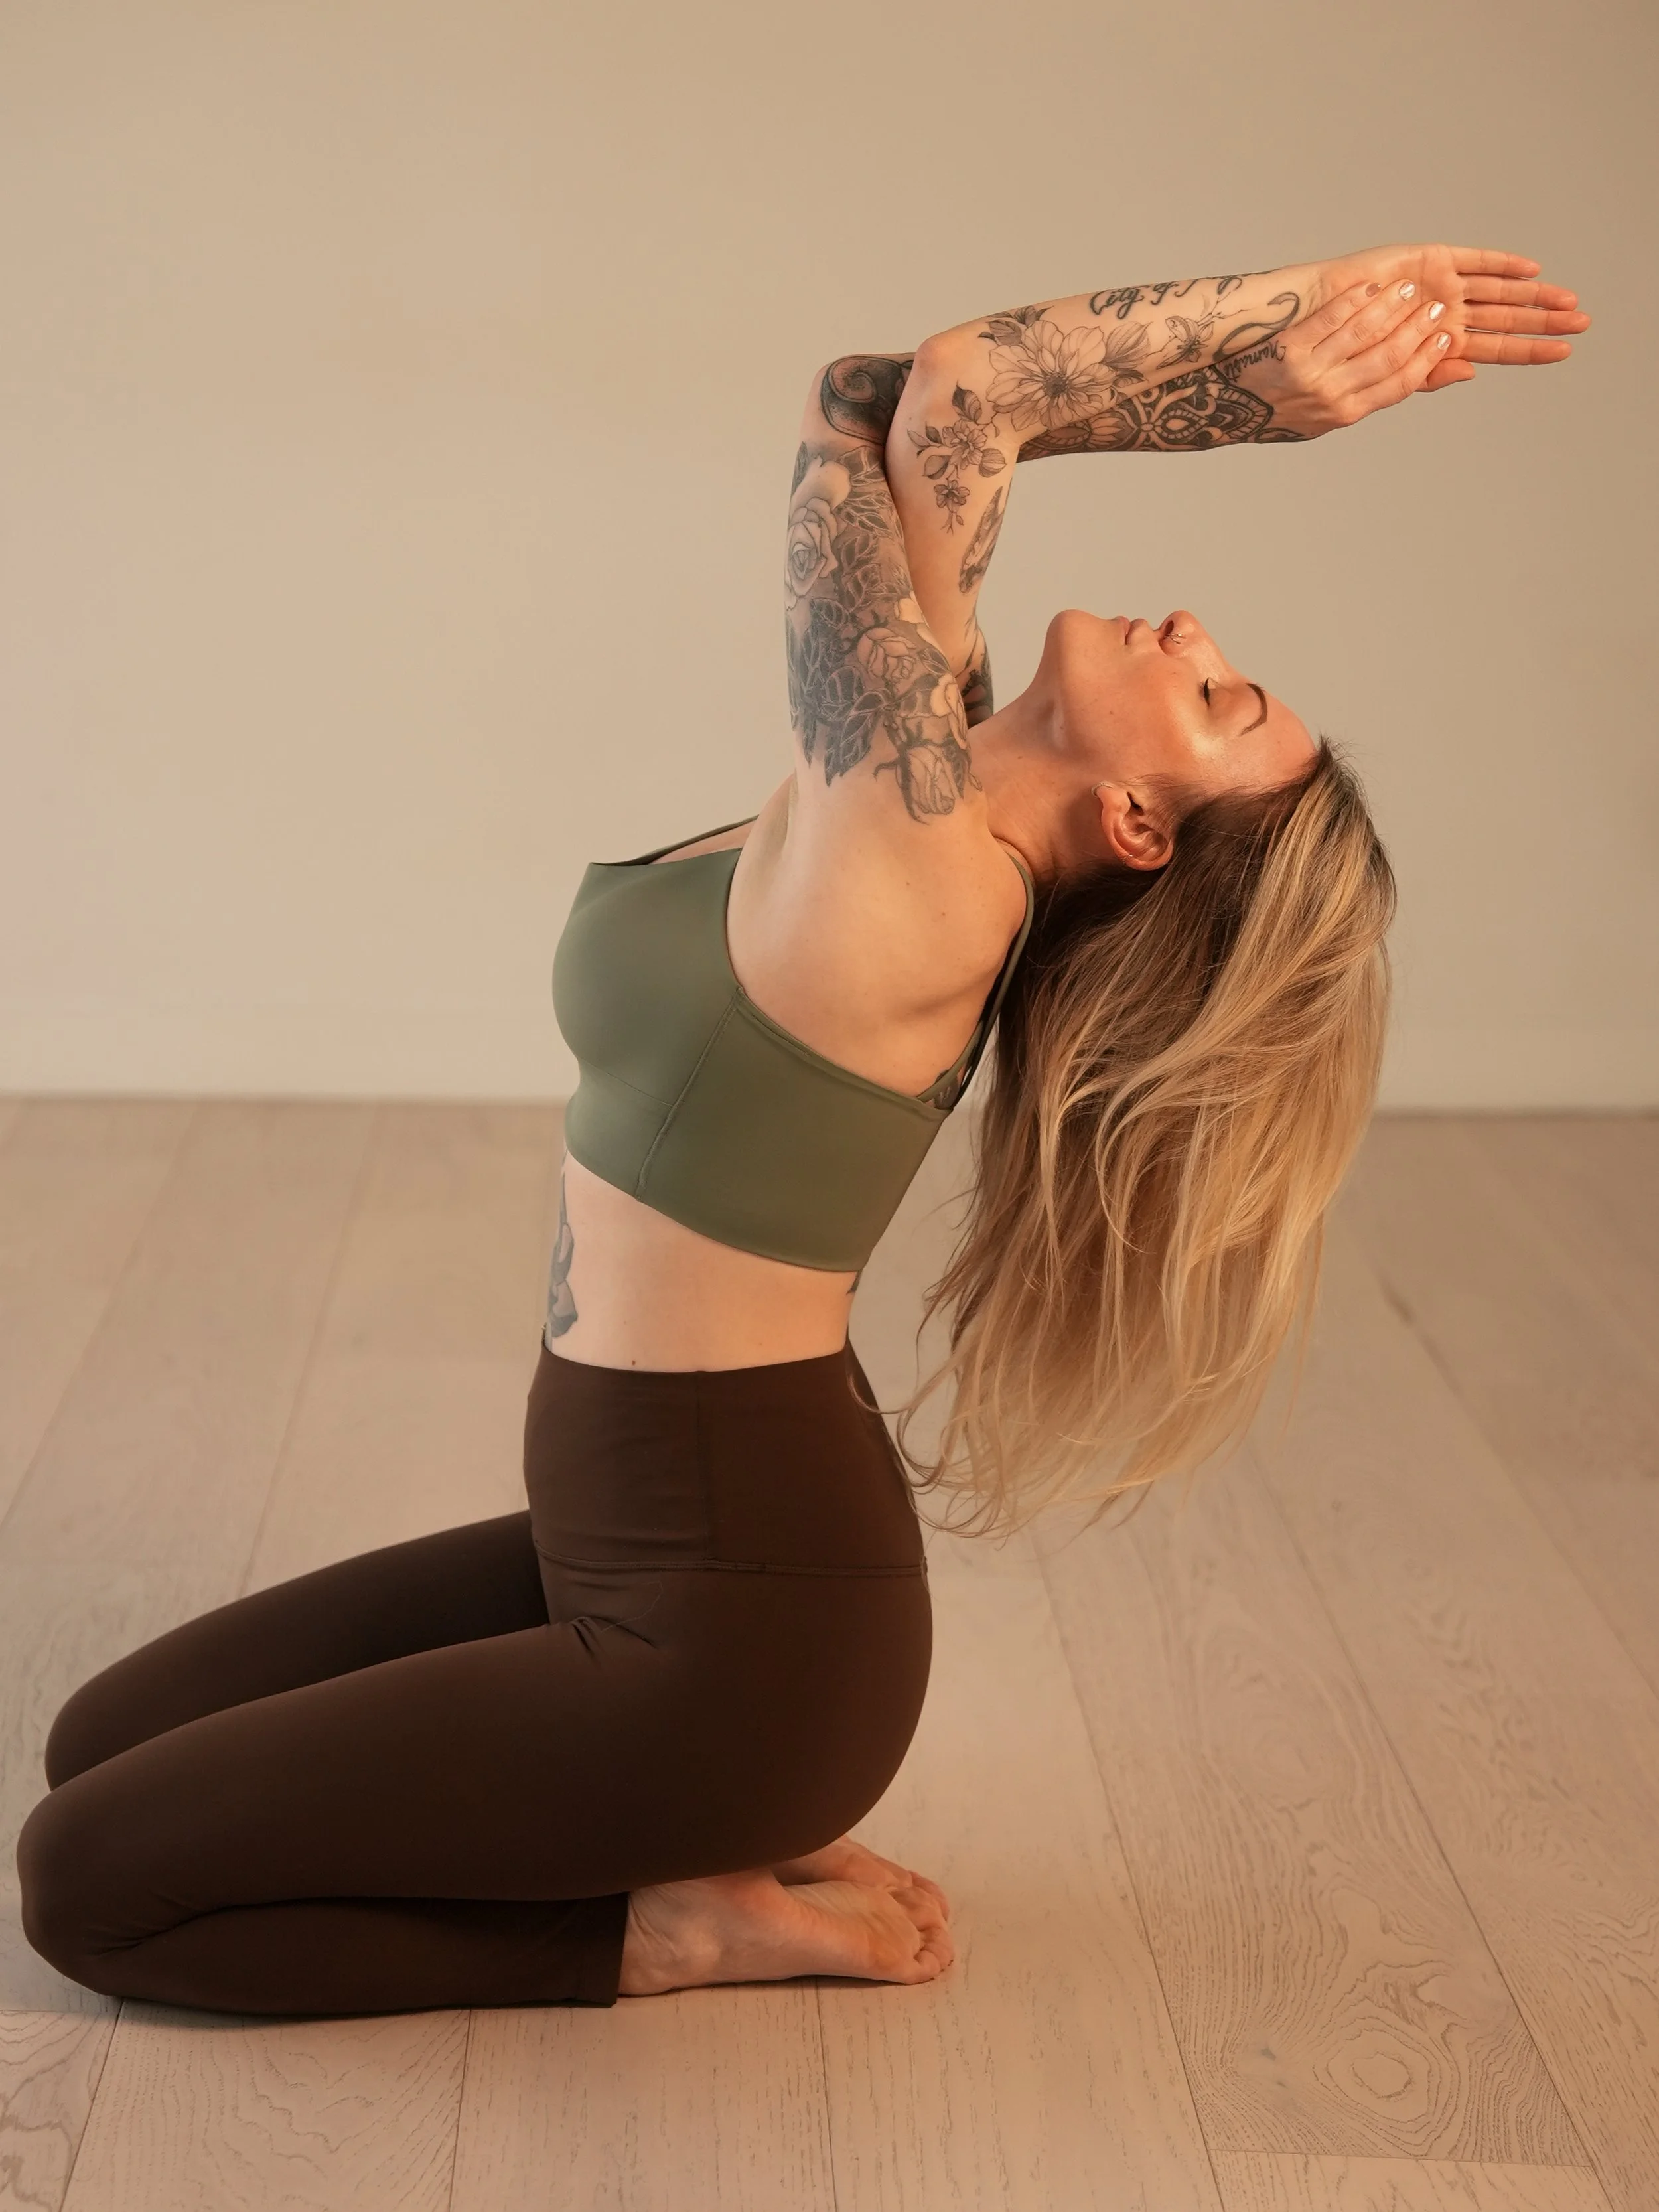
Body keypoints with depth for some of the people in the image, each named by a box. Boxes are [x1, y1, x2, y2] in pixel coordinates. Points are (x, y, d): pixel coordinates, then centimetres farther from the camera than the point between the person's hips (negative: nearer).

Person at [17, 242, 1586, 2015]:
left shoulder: (909, 878, -25)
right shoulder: (937, 801, -1)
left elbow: (933, 402, -23)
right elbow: (927, 419, 2)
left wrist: (1295, 327, -16)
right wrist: (1282, 355, -4)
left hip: (725, 1629, -9)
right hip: (665, 1537, 9)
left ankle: (673, 1926, 5)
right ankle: (718, 1835, 16)